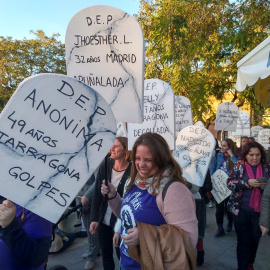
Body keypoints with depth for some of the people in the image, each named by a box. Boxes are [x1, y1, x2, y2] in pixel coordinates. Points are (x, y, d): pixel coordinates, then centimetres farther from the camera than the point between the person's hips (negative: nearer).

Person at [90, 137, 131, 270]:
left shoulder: (132, 170, -17)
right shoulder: (105, 165, -6)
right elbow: (97, 193, -3)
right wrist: (94, 218, -5)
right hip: (103, 220, 4)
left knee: (122, 254, 12)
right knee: (105, 254, 18)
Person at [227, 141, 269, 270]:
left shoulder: (265, 167, 2)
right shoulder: (239, 165, -6)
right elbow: (229, 183, -11)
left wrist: (264, 186, -12)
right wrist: (247, 182, -24)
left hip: (259, 210, 3)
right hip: (241, 210, -3)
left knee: (255, 238, 16)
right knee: (243, 240, 6)